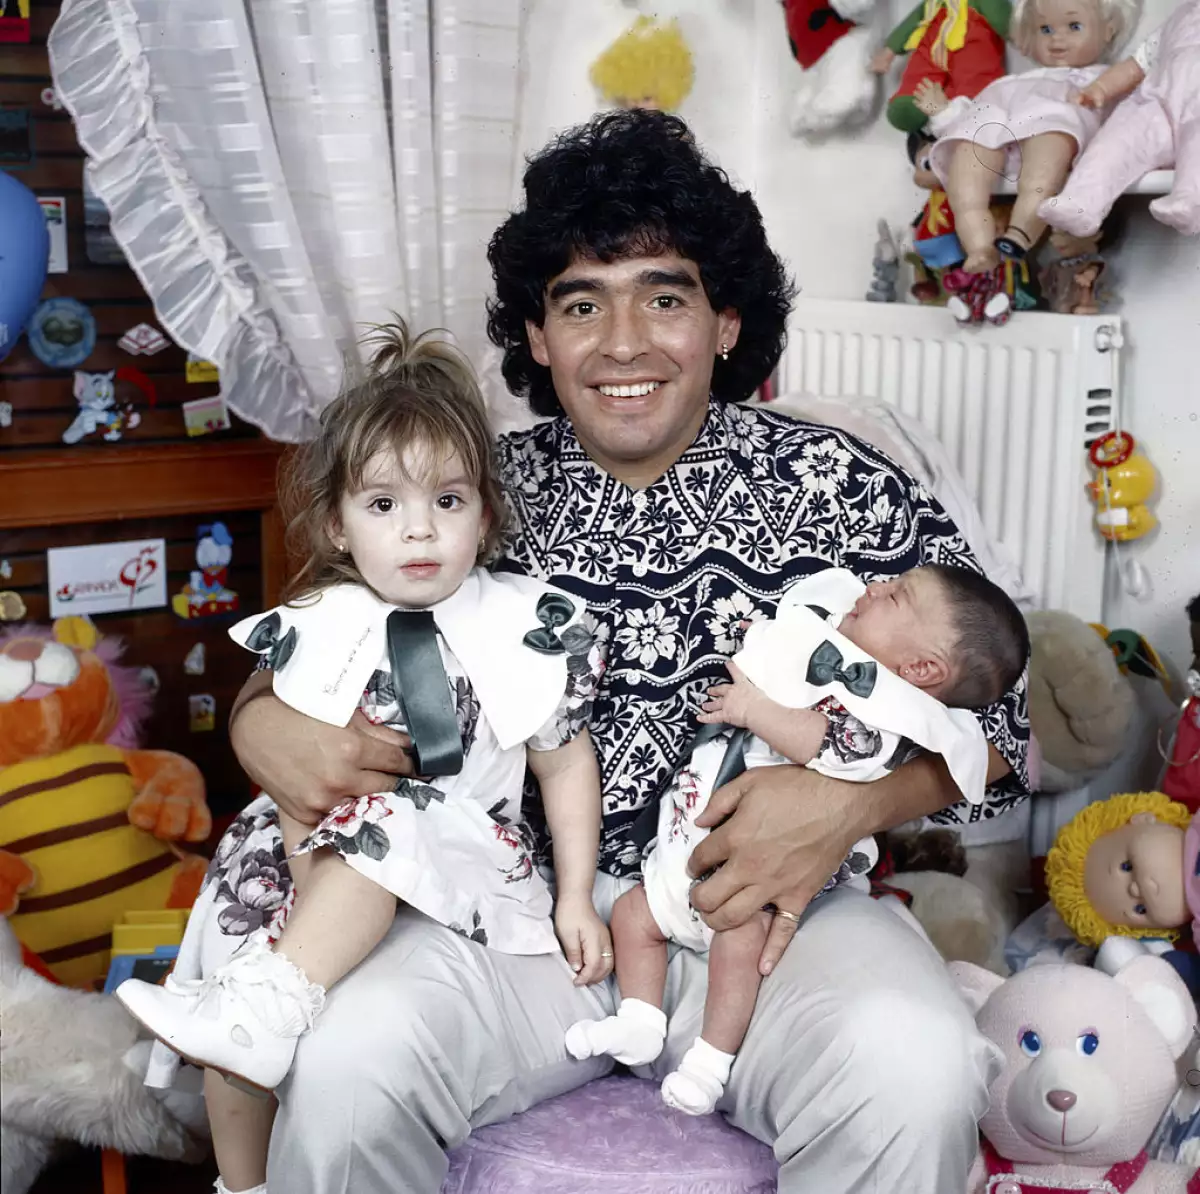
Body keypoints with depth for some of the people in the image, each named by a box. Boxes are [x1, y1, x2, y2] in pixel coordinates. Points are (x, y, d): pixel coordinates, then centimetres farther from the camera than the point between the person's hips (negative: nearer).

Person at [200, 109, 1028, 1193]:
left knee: (916, 1076, -30)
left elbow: (992, 718, 2)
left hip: (770, 906, 0)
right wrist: (265, 726, -11)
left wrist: (855, 799, -18)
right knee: (344, 1068, -26)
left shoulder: (840, 485, 0)